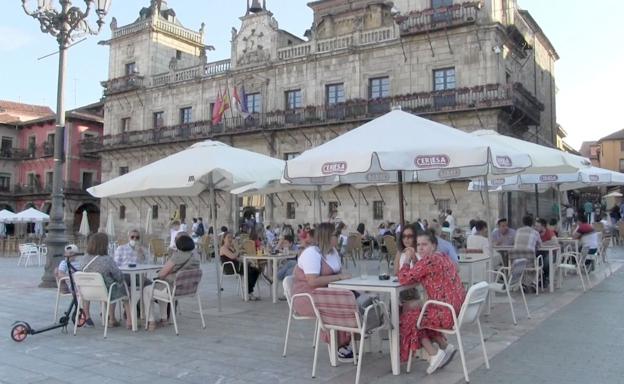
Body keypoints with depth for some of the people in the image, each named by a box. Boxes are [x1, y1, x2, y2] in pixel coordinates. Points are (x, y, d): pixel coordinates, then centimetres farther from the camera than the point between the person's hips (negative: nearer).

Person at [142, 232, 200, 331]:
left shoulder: (177, 256, -25)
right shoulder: (195, 254, -1)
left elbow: (161, 274, -17)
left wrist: (159, 274, 6)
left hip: (175, 290, -8)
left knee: (146, 290, 17)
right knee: (161, 286, 35)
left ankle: (151, 322, 18)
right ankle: (163, 319, 36)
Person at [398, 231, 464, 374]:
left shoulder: (429, 260, -16)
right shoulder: (442, 257, 13)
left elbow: (403, 279, -14)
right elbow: (419, 277, 20)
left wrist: (407, 259, 0)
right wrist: (414, 259, 7)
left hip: (447, 313, -9)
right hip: (457, 310, 9)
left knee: (407, 318, 9)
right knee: (418, 314, 25)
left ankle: (434, 353, 5)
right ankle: (445, 347, 18)